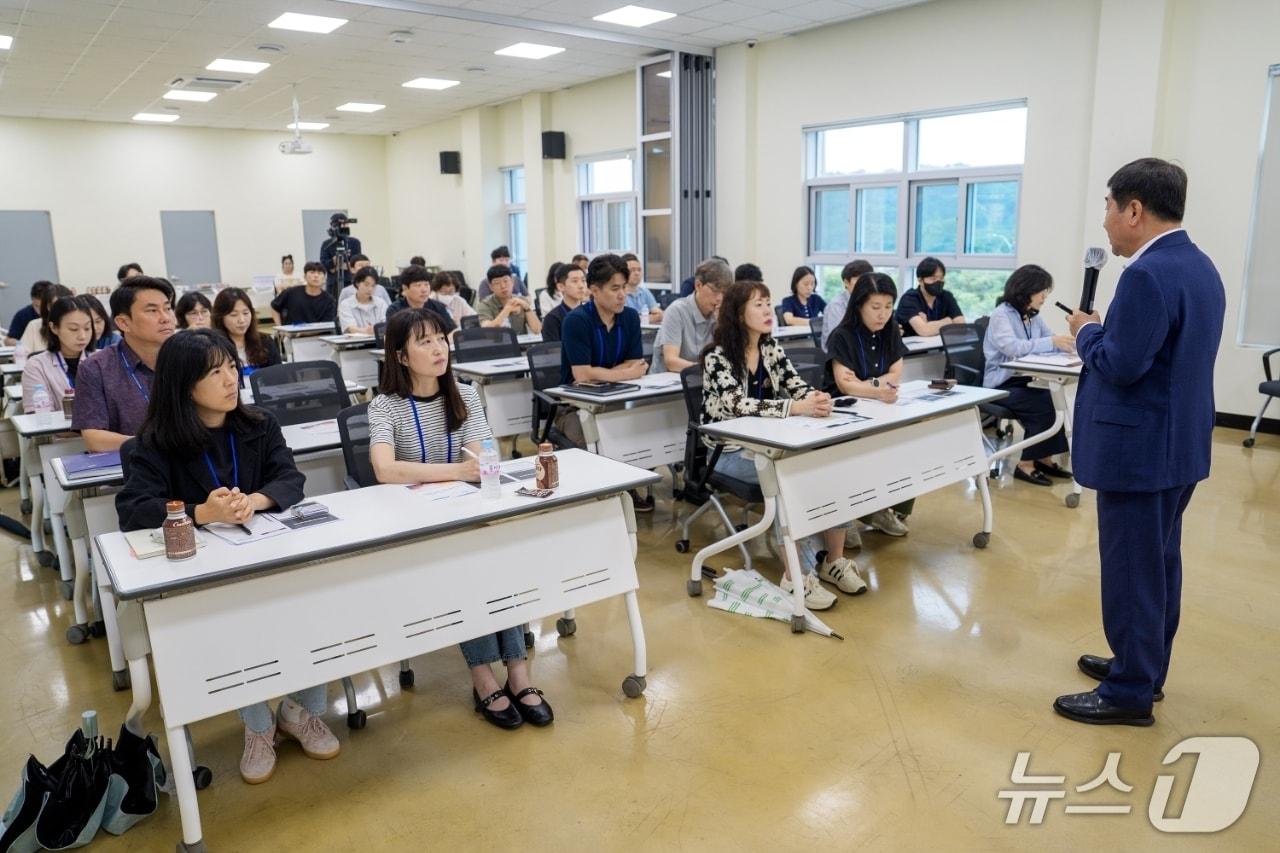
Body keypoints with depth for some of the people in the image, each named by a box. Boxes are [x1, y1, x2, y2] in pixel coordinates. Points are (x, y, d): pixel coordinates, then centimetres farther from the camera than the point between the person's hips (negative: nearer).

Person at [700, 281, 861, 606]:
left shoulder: (771, 347, 6)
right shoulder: (717, 356, -14)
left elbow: (797, 385, 0)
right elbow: (737, 405, -28)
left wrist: (817, 398, -25)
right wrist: (797, 407, -39)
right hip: (730, 451, -6)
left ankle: (834, 560, -7)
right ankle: (796, 575, -23)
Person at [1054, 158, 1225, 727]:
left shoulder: (1148, 274, -22)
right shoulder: (1200, 266, 10)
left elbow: (1120, 365, -24)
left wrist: (1086, 330, -7)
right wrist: (1102, 331, 14)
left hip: (1138, 448, -10)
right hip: (1178, 443, 10)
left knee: (1130, 569, 1)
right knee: (1158, 563, 19)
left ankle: (1129, 693, 12)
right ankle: (1145, 667, 33)